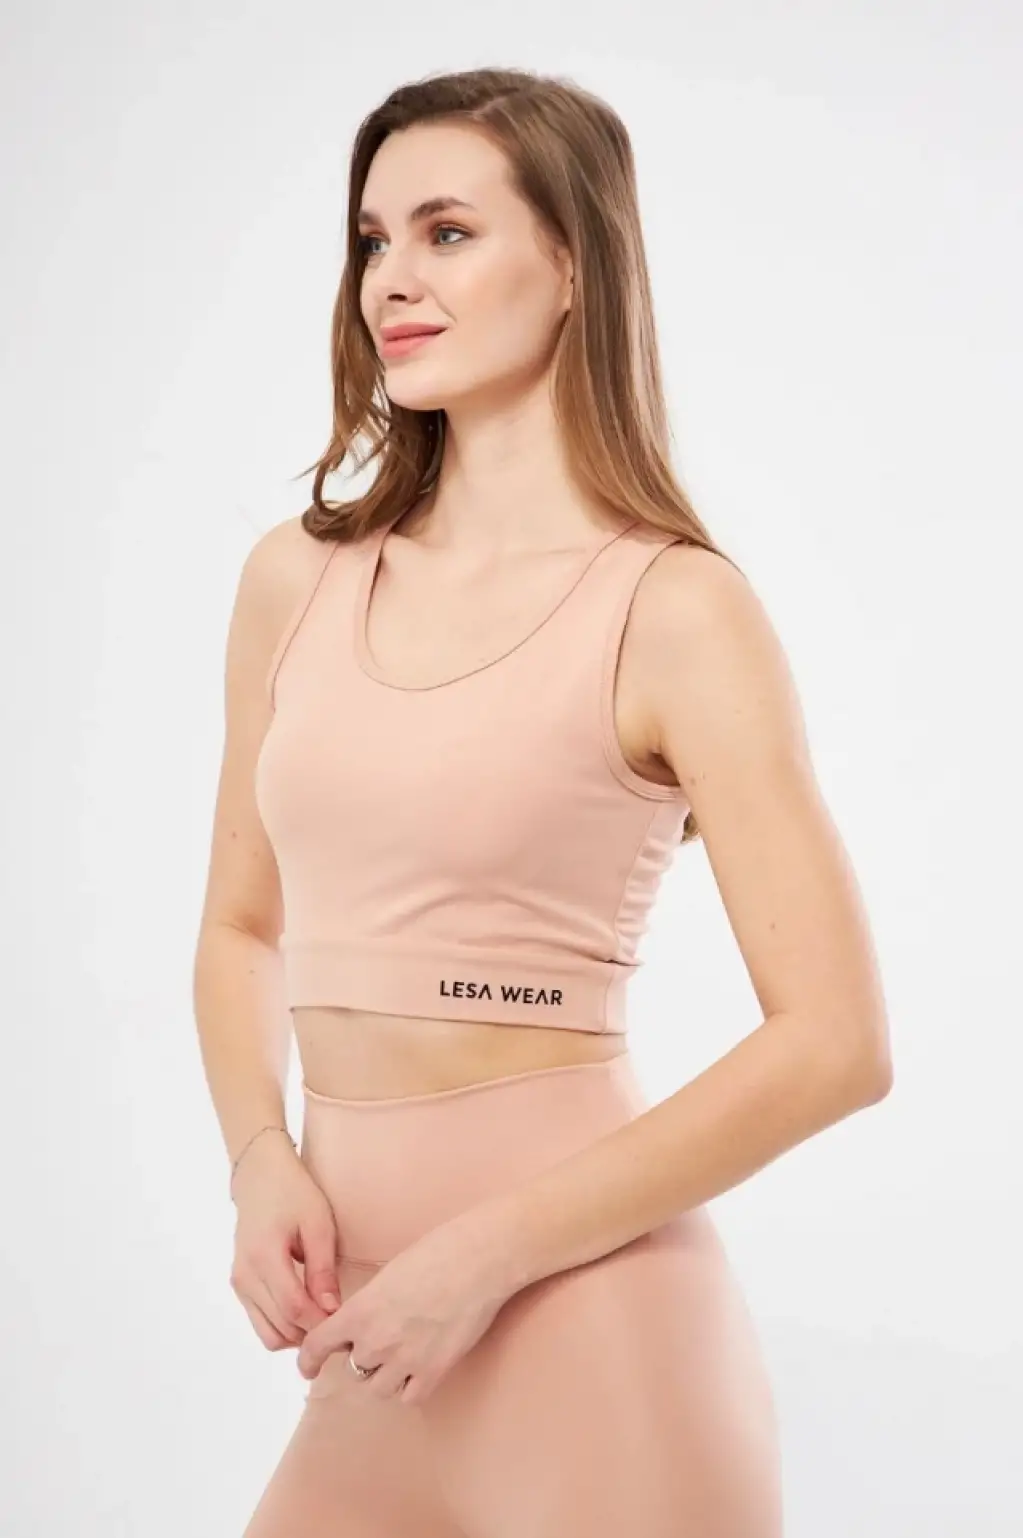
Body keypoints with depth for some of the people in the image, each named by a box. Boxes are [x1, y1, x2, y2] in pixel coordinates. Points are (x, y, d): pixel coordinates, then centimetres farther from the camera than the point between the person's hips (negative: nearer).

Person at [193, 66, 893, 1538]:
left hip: (586, 1342, -4)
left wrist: (486, 1252, -14)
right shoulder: (295, 583, 5)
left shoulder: (673, 608, -9)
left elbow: (836, 1043, -12)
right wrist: (262, 1164, -3)